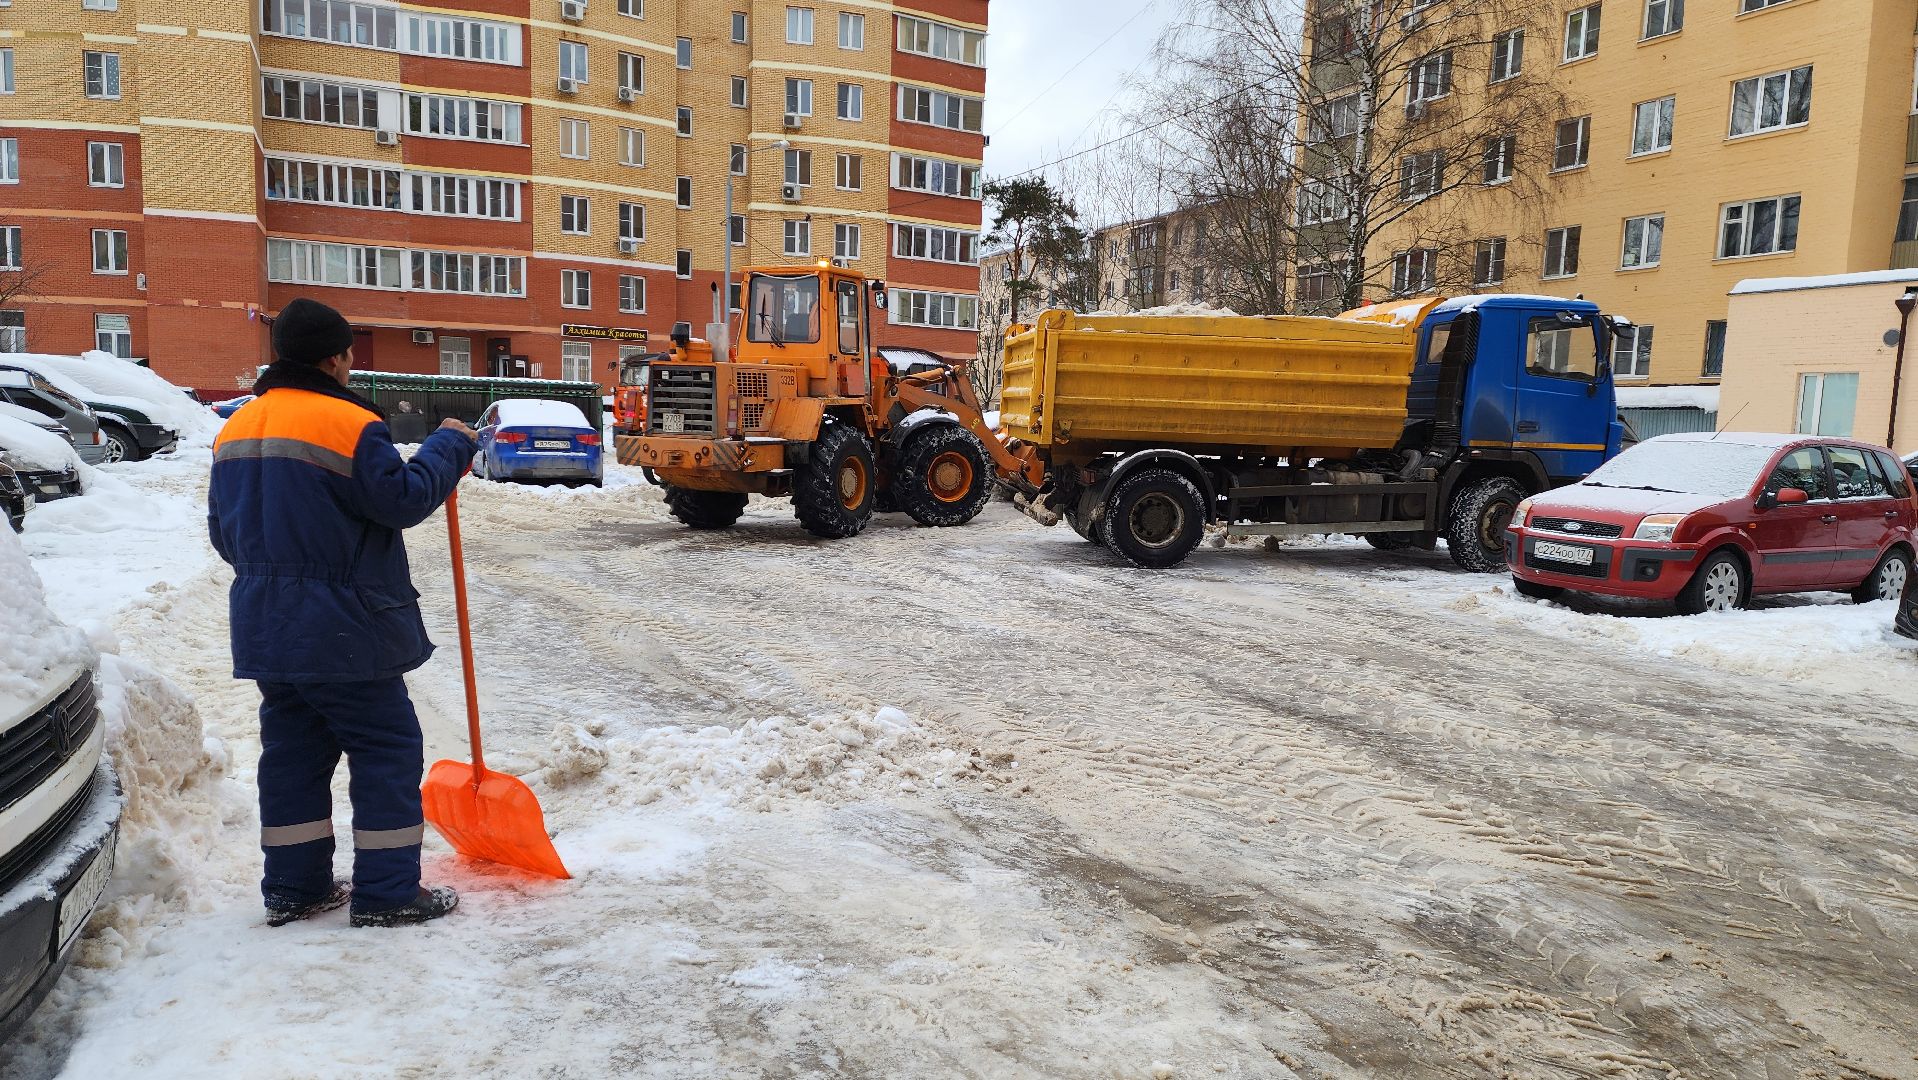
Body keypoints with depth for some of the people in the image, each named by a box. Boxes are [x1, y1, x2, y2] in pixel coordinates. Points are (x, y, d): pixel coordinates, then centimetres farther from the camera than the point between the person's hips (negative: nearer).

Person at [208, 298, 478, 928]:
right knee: (386, 748, 1)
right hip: (341, 630, -8)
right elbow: (403, 499, -15)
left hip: (265, 627, 8)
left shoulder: (237, 428, 12)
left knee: (293, 750, 15)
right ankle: (387, 894, 4)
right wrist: (450, 447, -3)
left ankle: (293, 888, 22)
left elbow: (224, 529, 17)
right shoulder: (347, 423, -16)